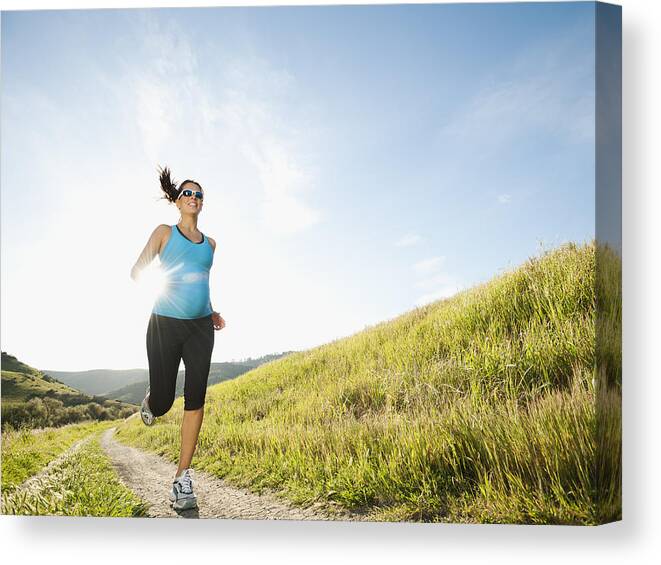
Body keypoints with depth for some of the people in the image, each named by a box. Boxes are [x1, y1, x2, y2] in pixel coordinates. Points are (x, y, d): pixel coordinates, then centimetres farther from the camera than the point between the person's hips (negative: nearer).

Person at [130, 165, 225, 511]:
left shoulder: (209, 244, 15)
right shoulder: (164, 232, 5)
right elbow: (136, 270, 4)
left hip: (200, 327, 3)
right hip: (165, 324, -3)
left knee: (195, 399, -6)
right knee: (163, 403, -1)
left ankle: (182, 478, 3)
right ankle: (150, 399, 39)